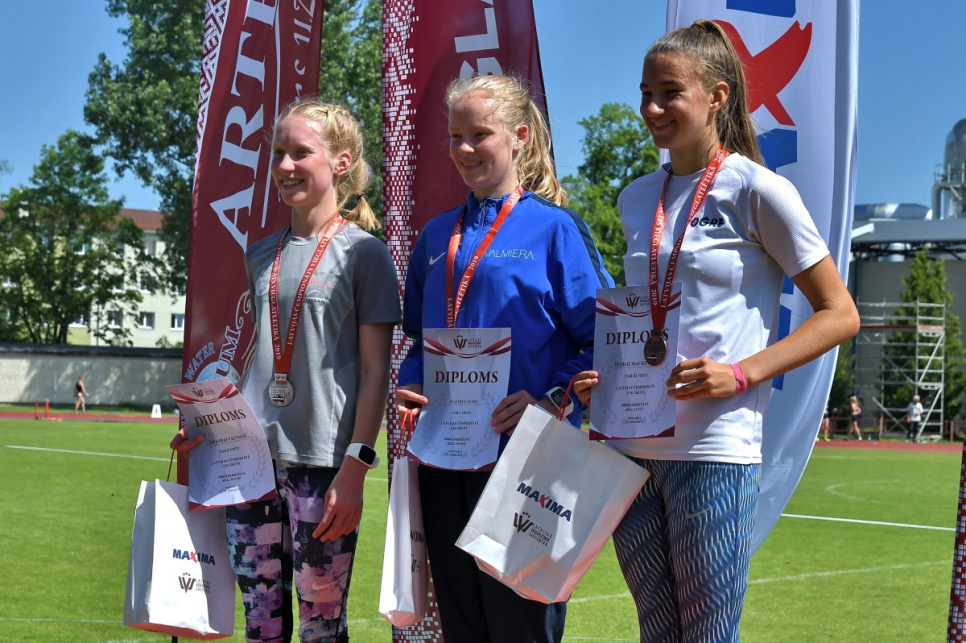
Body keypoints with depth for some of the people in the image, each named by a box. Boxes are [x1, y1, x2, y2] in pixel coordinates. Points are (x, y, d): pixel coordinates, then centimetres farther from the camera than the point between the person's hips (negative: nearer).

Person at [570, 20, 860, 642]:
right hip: (632, 446, 6)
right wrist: (606, 377, 5)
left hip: (715, 450, -6)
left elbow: (840, 314, -4)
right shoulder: (637, 199, 13)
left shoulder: (756, 190, -5)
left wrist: (740, 374, -15)